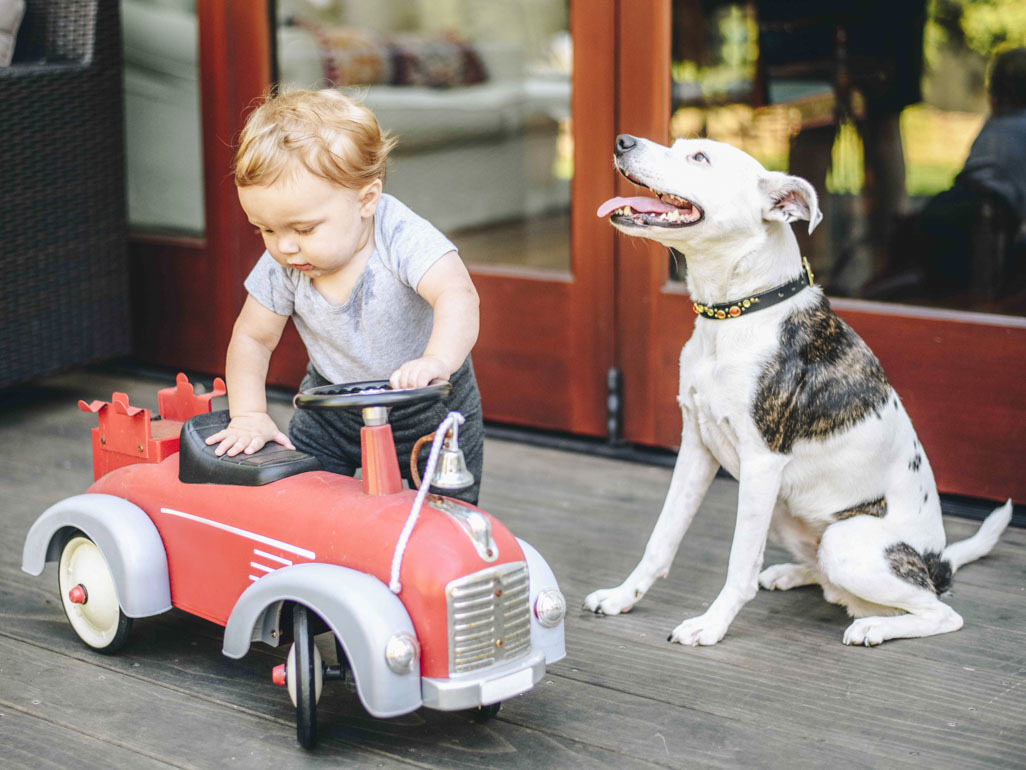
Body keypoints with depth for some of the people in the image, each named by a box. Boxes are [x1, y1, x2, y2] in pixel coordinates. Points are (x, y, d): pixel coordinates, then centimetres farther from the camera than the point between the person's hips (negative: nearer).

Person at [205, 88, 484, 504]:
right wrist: (249, 415, -13)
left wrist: (437, 361, -63)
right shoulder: (282, 267, -17)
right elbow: (252, 337, -3)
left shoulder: (402, 237, -30)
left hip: (429, 411, -3)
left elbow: (457, 295, -45)